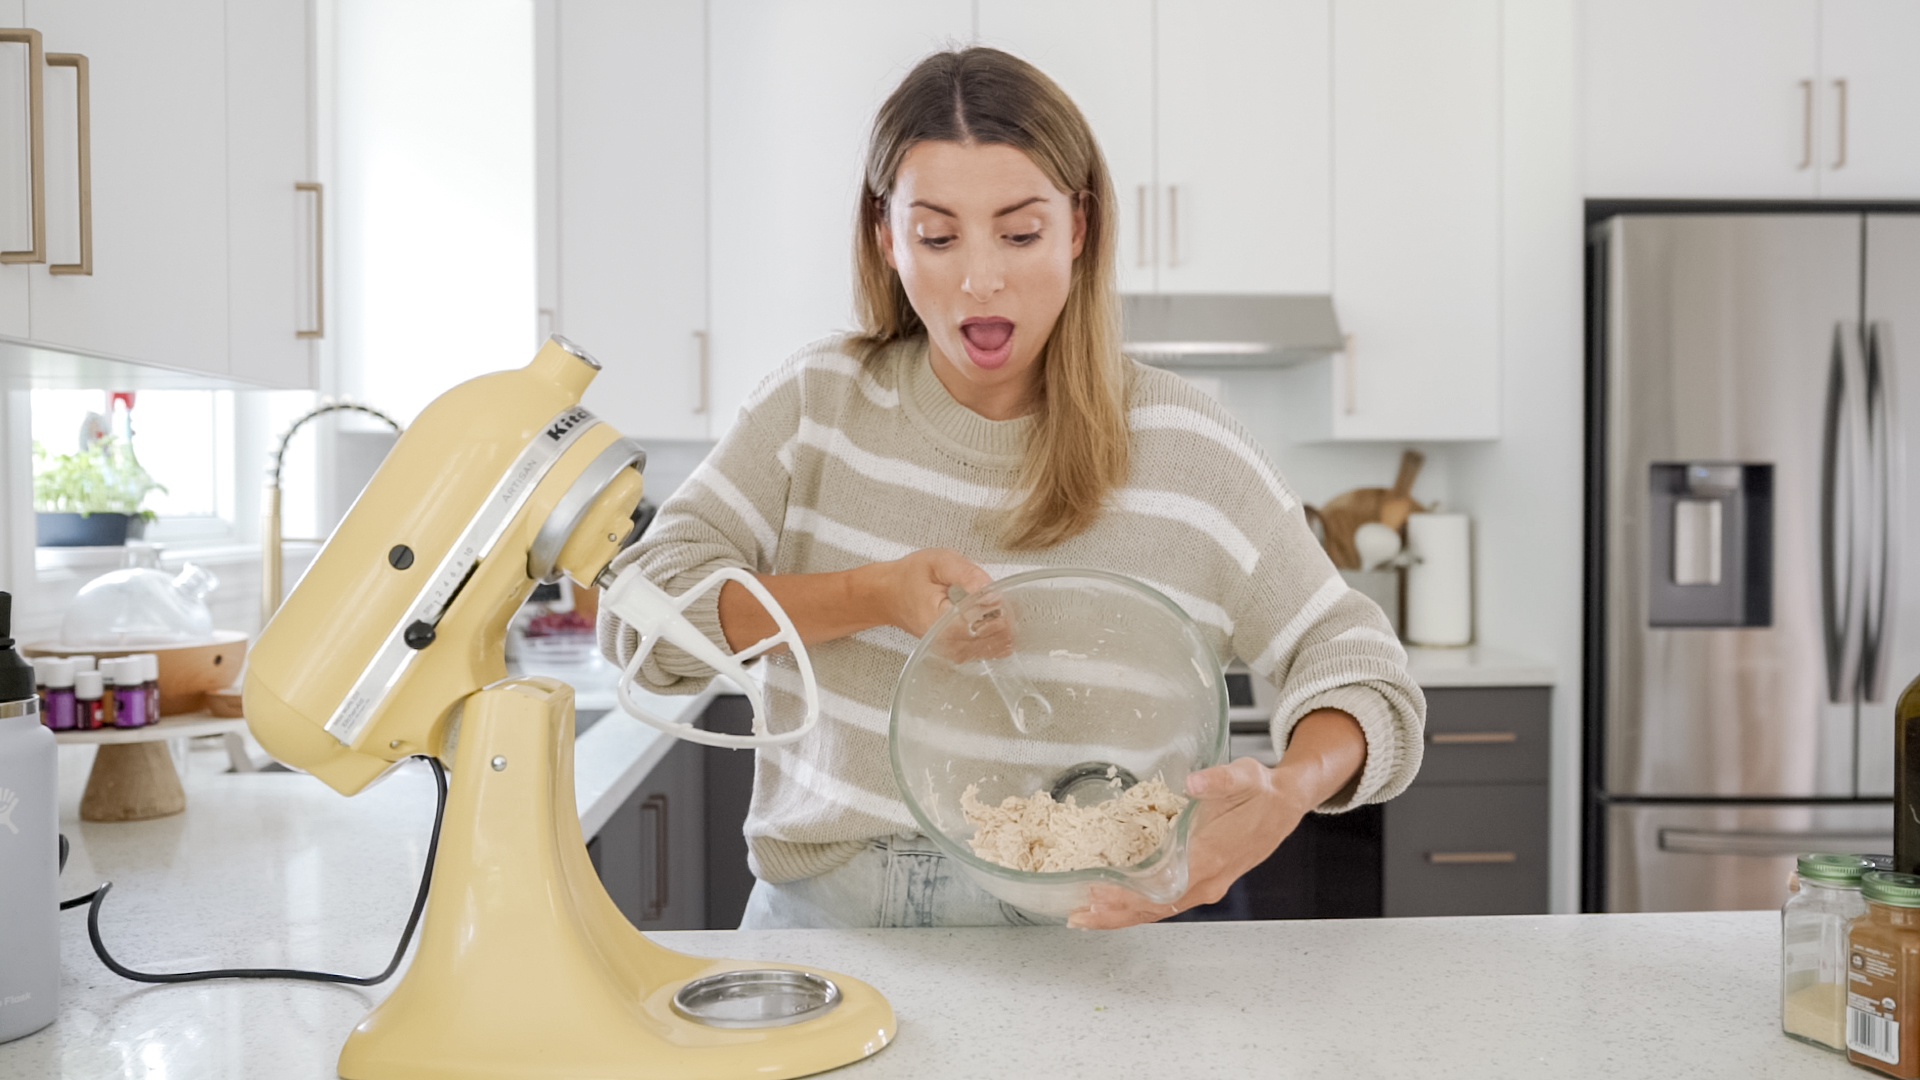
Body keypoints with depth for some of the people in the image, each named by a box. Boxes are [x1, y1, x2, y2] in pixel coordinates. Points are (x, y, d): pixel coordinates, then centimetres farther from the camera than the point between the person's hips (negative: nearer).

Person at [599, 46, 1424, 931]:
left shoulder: (1175, 446, -4)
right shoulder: (819, 401, 1)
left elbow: (1355, 663, -1)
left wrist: (1287, 792, -24)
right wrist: (874, 595, -17)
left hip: (1058, 930, 0)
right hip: (817, 913, 1)